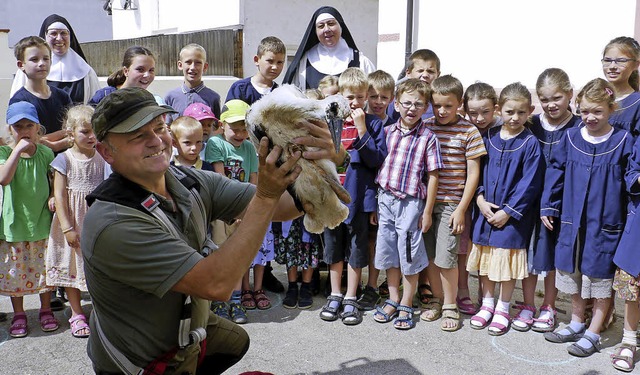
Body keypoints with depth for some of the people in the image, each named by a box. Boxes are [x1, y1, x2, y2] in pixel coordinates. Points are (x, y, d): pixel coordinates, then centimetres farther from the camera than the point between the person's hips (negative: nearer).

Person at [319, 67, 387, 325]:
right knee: (334, 247, 13)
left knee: (356, 249, 8)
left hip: (358, 195, -2)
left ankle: (350, 299, 22)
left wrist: (362, 129, -17)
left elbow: (377, 160, -12)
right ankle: (335, 296, 28)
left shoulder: (373, 124, -2)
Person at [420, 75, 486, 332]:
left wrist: (461, 209, -8)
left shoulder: (468, 132, -5)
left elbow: (473, 174, -4)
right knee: (429, 254, 10)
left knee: (445, 256, -2)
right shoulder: (426, 126, 3)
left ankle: (450, 306, 17)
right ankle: (437, 299, 29)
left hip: (451, 203, -3)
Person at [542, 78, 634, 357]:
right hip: (573, 220, 4)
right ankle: (576, 324, 34)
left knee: (601, 279, 8)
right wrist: (548, 207, 4)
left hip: (606, 223, -3)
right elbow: (555, 173, 6)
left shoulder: (623, 141, -7)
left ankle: (592, 334, 22)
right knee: (573, 273, 16)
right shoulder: (570, 138, 0)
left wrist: (629, 217, -4)